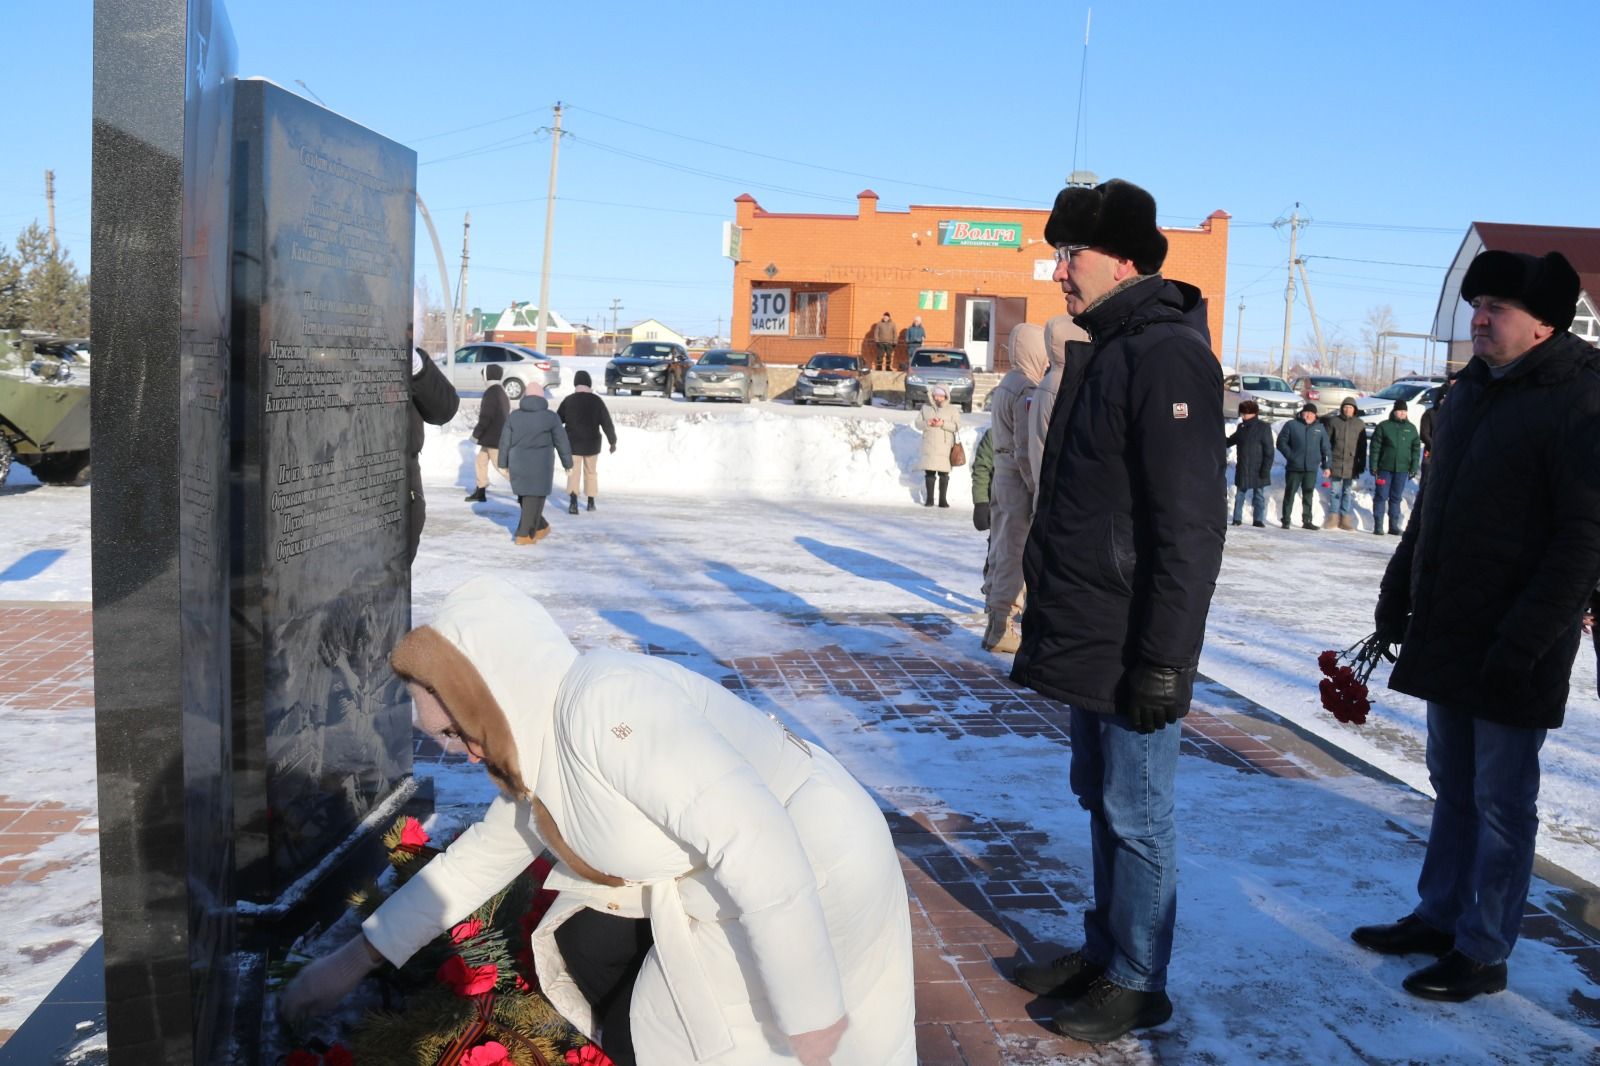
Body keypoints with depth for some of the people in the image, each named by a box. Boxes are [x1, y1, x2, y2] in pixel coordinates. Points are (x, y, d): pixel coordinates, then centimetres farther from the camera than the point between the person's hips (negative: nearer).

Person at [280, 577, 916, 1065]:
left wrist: (808, 1010, -27)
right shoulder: (541, 756, 4)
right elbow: (474, 861, 19)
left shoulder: (605, 705, -28)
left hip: (815, 893, -9)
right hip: (743, 886, 9)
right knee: (579, 948, 14)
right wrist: (354, 960, 25)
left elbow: (757, 844, -34)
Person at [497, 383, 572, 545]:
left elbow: (505, 442, 4)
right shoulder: (550, 417, -4)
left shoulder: (513, 416, 2)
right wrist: (567, 463, 9)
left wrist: (503, 464, 12)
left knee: (525, 497, 18)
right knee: (534, 499, 2)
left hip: (518, 464, 3)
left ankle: (540, 527, 24)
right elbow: (561, 442, -1)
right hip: (540, 465, -3)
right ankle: (524, 535, 0)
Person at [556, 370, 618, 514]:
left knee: (573, 472, -2)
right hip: (592, 444, 1)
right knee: (590, 472, 17)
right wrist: (612, 441, 7)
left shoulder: (568, 401, -4)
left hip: (573, 444, -1)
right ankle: (591, 502, 24)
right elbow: (607, 423, -3)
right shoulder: (597, 401, -4)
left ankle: (573, 501, -23)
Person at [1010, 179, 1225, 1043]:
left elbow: (1190, 525, -22)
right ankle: (1103, 953, 33)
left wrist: (1165, 658, -22)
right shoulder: (1113, 351, 13)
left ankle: (1137, 983, 19)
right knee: (1101, 802, 19)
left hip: (1130, 649, -9)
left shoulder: (1167, 356, -17)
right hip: (1086, 641, 9)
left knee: (1136, 816, 4)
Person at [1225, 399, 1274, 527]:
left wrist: (1266, 469, -16)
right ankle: (1237, 519, 15)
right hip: (1242, 469, 5)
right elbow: (1230, 441, 24)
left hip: (1258, 470, -5)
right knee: (1239, 495, 8)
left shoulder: (1263, 428, -8)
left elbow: (1269, 451, -11)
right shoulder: (1241, 427, 8)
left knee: (1259, 496, 5)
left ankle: (1258, 520, 9)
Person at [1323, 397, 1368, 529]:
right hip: (1336, 463, -1)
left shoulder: (1360, 424, 5)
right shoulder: (1333, 421, 1)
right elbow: (1326, 442, 3)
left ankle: (1346, 519, 10)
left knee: (1349, 493, 6)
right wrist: (1326, 462, -2)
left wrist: (1362, 464, 7)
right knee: (1335, 491, 3)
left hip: (1352, 465, 1)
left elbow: (1362, 446, 9)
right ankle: (1333, 518, 9)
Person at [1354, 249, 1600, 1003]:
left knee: (1500, 803, 4)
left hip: (1514, 651, -7)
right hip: (1446, 632, 8)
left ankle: (1483, 953, 16)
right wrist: (1398, 589, 16)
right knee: (1452, 789, 17)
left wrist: (1524, 641, -20)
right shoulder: (1471, 390, 11)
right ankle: (1438, 918, 30)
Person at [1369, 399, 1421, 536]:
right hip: (1384, 468, -3)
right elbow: (1375, 447, -2)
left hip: (1402, 469, 3)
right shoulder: (1384, 426, -1)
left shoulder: (1411, 428, 9)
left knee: (1396, 498, 9)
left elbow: (1416, 449, 11)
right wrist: (1374, 466, -8)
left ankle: (1394, 525, 14)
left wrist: (1414, 467, 4)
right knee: (1381, 496, -1)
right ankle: (1378, 525, 3)